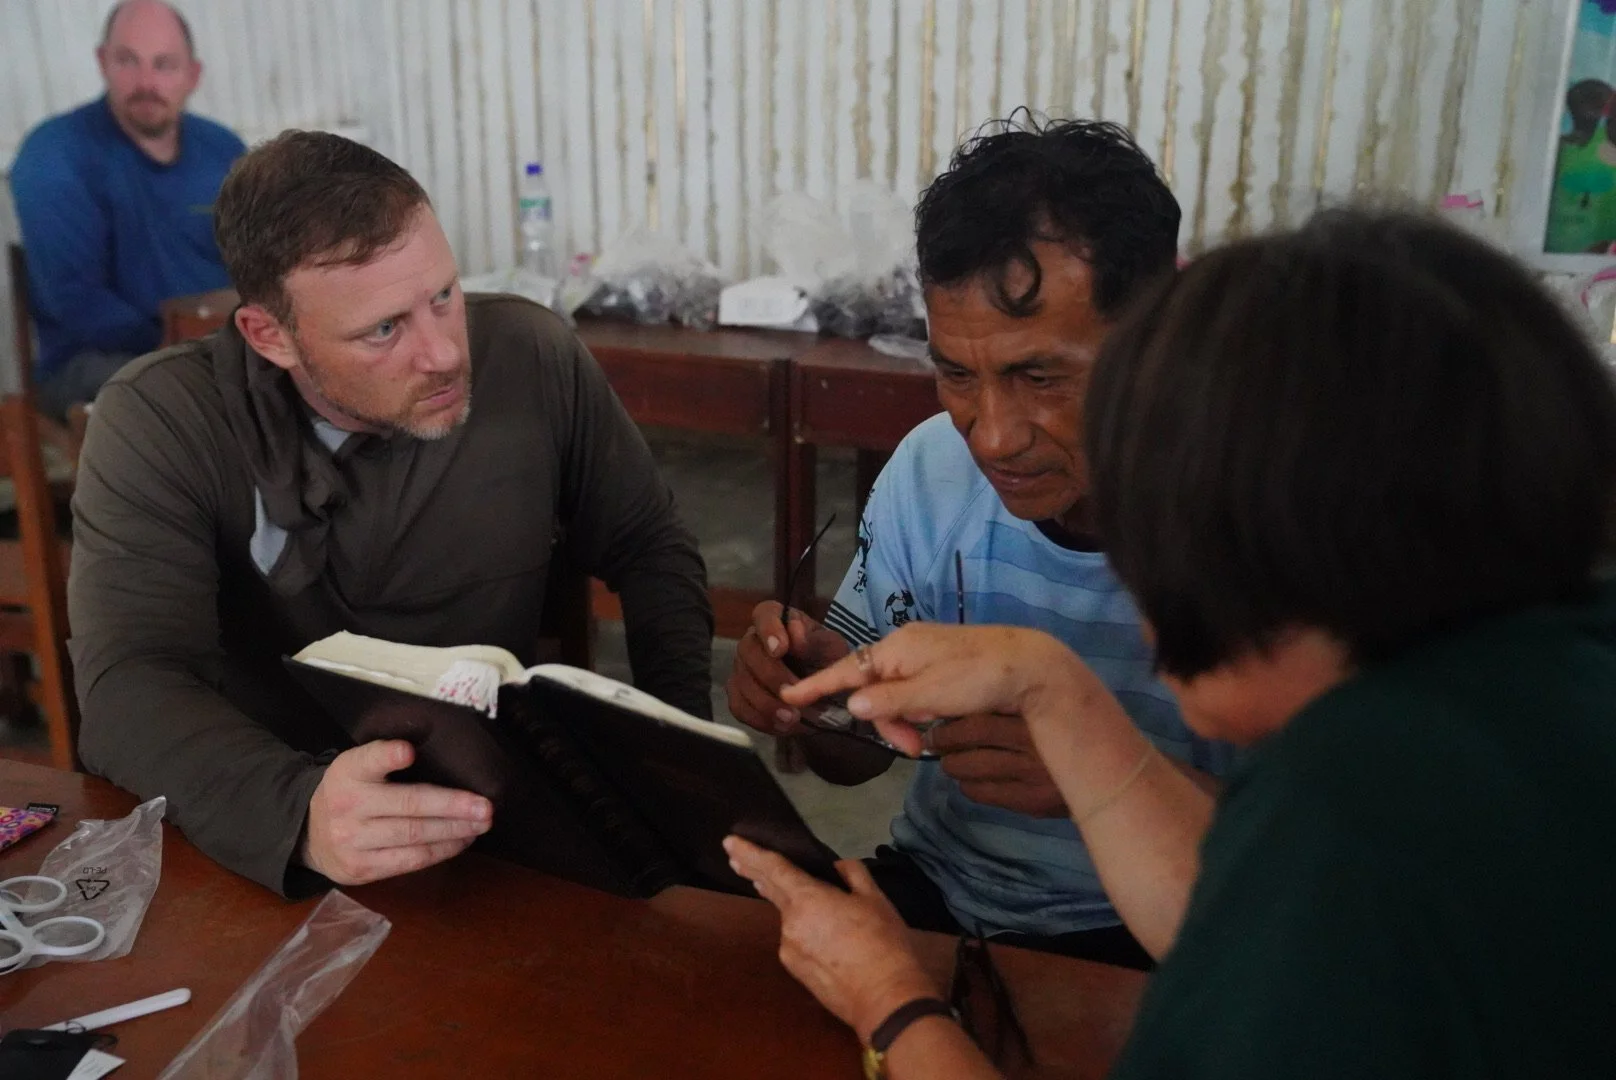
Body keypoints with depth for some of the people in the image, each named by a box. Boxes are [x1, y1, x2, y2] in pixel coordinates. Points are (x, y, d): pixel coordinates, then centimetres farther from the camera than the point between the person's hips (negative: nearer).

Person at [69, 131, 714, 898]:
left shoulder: (533, 356, -8)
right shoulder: (159, 424, -14)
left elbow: (648, 547, 4)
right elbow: (131, 688, -23)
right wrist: (298, 812, -42)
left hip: (501, 809, 0)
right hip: (261, 855, 0)